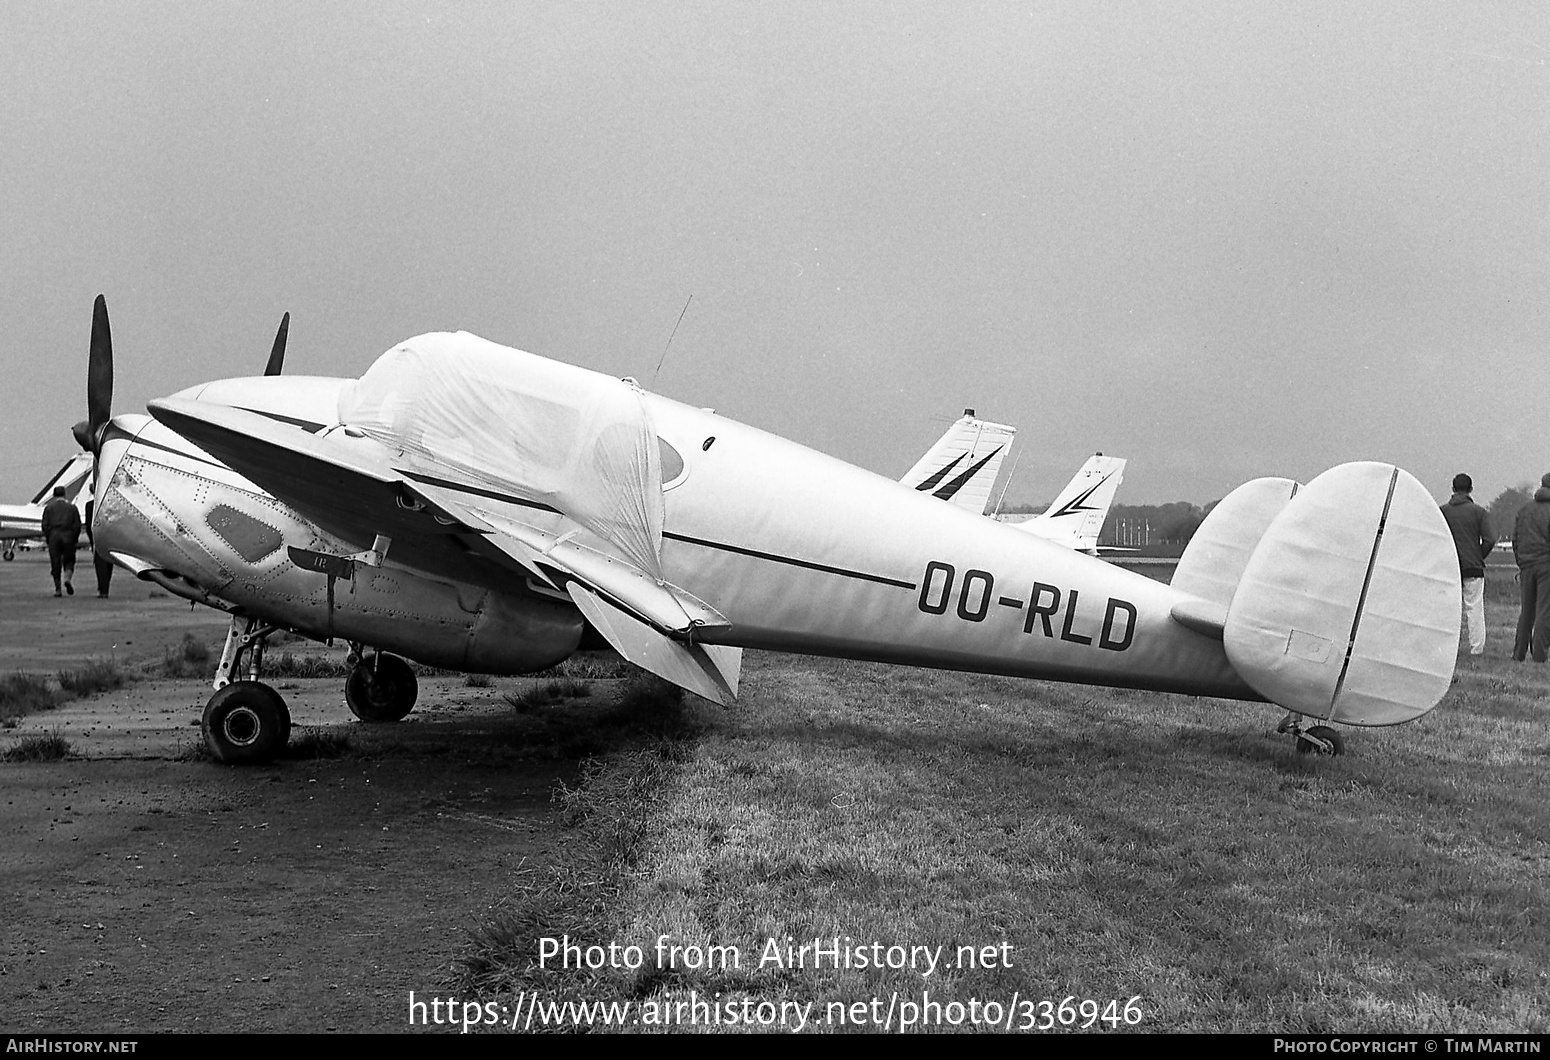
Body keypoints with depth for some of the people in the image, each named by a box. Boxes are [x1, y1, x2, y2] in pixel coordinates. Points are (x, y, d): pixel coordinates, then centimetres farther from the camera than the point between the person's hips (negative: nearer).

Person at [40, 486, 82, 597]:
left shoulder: (48, 507, 7)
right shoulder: (72, 507, 8)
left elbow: (45, 524, 0)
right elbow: (77, 525, 3)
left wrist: (47, 538, 8)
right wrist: (76, 540, 9)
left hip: (53, 537, 0)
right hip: (68, 537, 0)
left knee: (55, 564, 3)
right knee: (69, 561, 9)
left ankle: (57, 589, 1)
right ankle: (67, 579, -19)